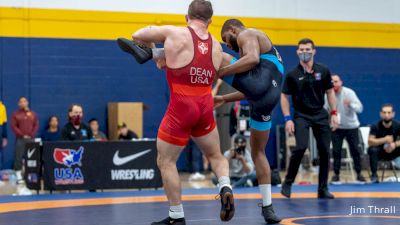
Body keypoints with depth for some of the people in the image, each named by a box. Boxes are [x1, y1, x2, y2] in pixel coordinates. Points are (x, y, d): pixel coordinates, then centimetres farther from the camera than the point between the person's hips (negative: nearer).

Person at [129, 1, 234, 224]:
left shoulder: (174, 34, -6)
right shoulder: (216, 46, 7)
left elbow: (137, 36, 5)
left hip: (182, 107, -5)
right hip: (205, 107, 5)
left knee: (166, 161, 8)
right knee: (216, 155, 26)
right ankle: (226, 187, 0)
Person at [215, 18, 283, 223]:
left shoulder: (247, 34, 10)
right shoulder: (258, 42, 38)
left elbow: (253, 59, -14)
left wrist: (219, 73, -13)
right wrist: (225, 99, 36)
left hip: (259, 84, -9)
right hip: (265, 99, 9)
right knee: (258, 151, 17)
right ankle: (267, 207, 18)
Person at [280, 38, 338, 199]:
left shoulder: (323, 71, 1)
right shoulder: (292, 75, -5)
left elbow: (330, 92, 9)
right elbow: (284, 96, 0)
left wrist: (334, 113, 3)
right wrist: (287, 119, -8)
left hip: (320, 115, 3)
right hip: (301, 115, -3)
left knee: (324, 151, 0)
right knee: (301, 147, -22)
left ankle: (323, 189, 12)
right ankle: (288, 182, -6)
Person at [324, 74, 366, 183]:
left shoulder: (349, 93, -13)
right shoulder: (327, 95, -8)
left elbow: (359, 108, -19)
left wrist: (350, 104, -38)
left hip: (351, 126, -1)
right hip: (336, 127, 1)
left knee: (355, 150, -2)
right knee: (336, 151, -3)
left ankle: (359, 173, 8)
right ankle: (336, 174, 7)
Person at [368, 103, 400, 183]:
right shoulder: (376, 126, -16)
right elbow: (370, 142, -25)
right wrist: (384, 140, -39)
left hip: (392, 152, 2)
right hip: (379, 152, -2)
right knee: (373, 150, -36)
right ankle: (374, 175, -24)